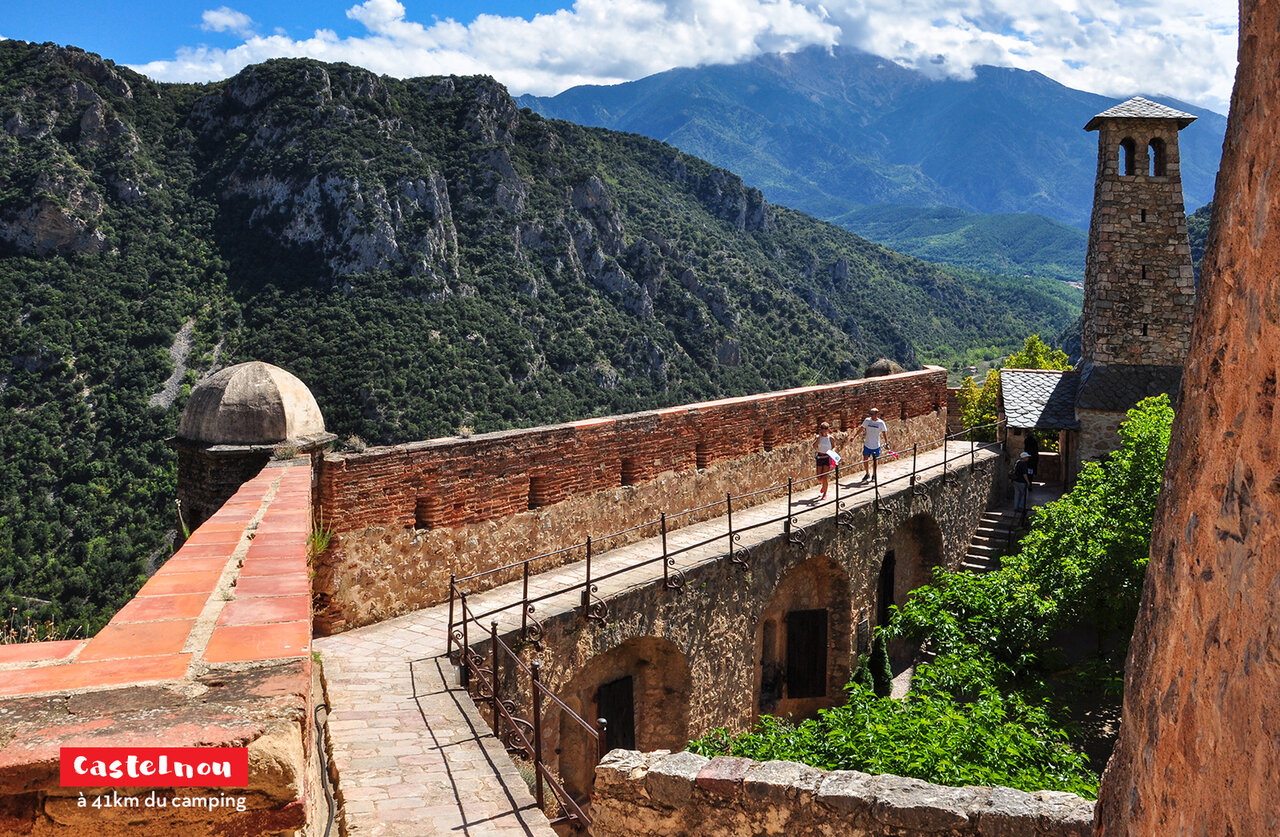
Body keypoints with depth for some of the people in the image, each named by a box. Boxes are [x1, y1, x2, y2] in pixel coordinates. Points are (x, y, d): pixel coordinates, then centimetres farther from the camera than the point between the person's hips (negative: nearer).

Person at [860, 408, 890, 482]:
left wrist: (886, 443, -7)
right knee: (865, 460, 4)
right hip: (867, 445, 2)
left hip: (876, 446, -2)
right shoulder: (867, 420, -3)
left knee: (874, 461, 8)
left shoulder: (881, 423, -8)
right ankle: (867, 474, 25)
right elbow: (861, 428, 6)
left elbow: (884, 433, -2)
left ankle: (874, 475, 28)